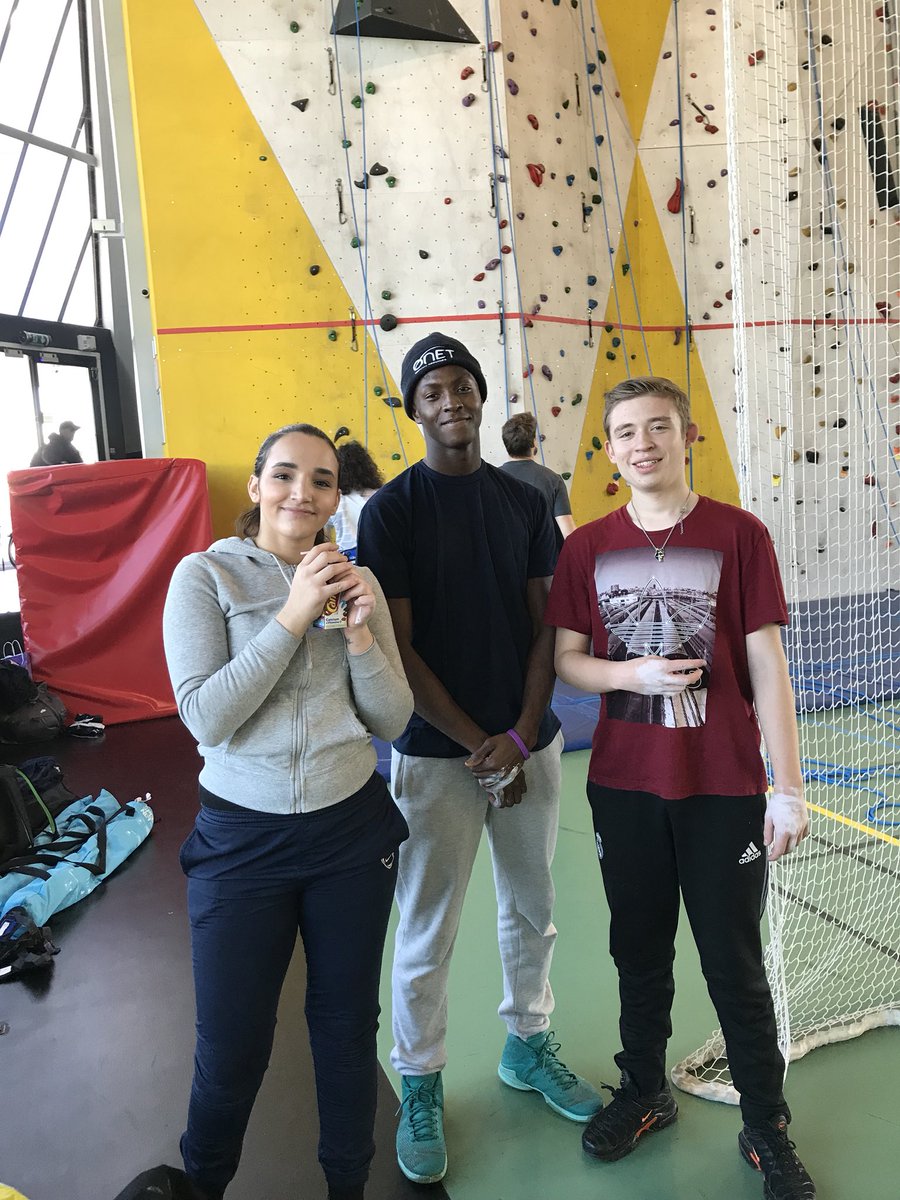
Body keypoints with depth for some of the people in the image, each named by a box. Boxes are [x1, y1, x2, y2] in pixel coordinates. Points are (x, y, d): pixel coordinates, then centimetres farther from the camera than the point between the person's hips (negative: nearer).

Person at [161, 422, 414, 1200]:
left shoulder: (357, 582, 2)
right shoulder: (205, 574, -7)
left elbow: (392, 720, 1)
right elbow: (206, 717, -17)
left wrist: (359, 634, -15)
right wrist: (292, 616, -20)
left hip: (352, 830, 3)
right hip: (242, 837, -2)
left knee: (347, 1024, 17)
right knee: (232, 1046, 9)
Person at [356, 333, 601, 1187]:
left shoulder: (525, 503, 6)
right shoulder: (390, 510, -6)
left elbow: (544, 629, 5)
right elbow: (398, 649, -10)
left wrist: (520, 735, -7)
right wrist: (479, 745, -12)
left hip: (529, 744, 4)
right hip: (436, 753, -4)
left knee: (531, 910, 18)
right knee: (426, 933, 6)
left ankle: (527, 1046, 41)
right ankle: (420, 1086, 28)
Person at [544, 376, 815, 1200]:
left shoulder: (739, 535, -6)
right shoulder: (587, 547, 0)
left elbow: (767, 665, -6)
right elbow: (566, 658, 3)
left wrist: (787, 787, -8)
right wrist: (633, 673, -17)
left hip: (724, 790, -2)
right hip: (623, 786, 3)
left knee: (736, 965, 9)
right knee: (639, 951, 17)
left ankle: (767, 1131, 31)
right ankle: (644, 1093, 40)